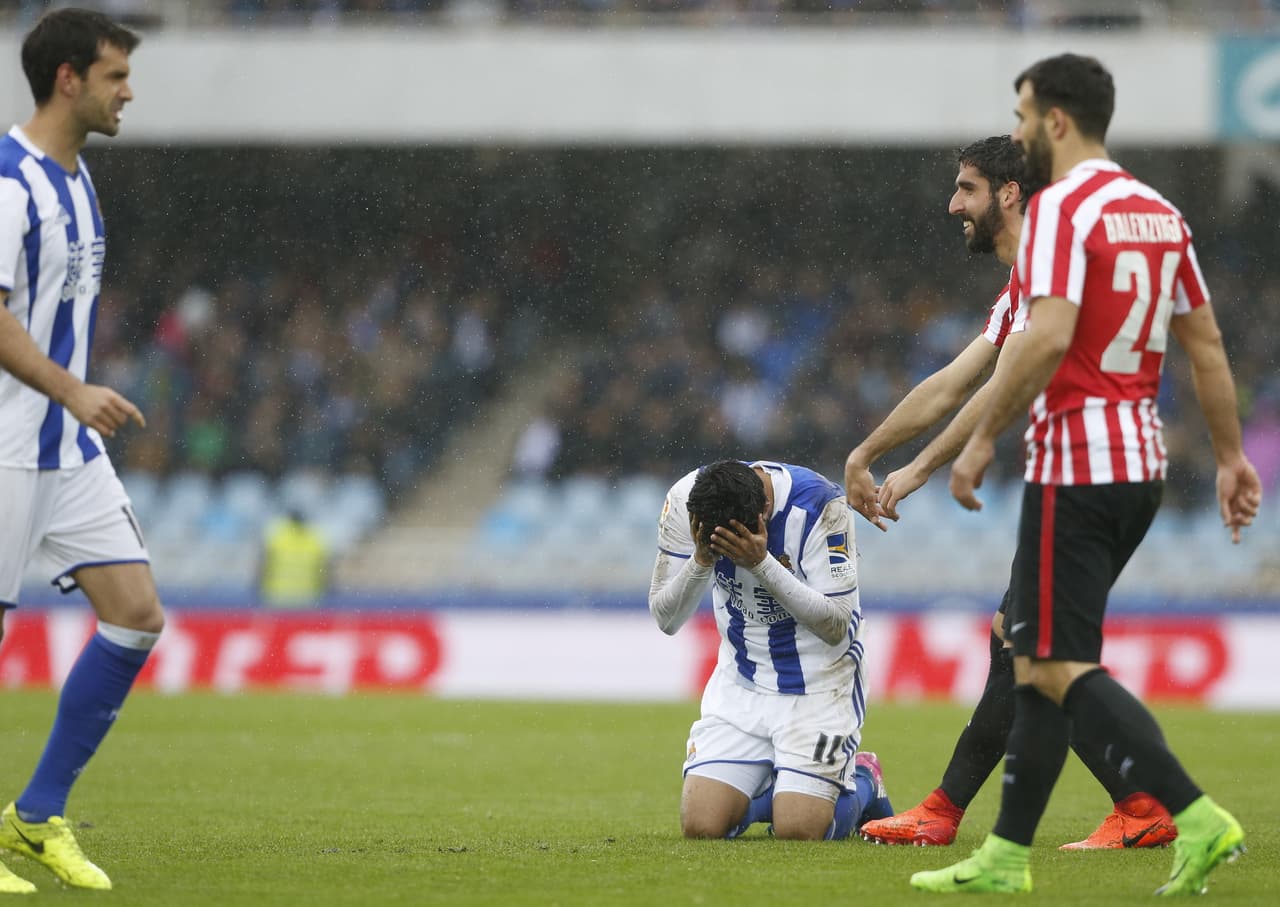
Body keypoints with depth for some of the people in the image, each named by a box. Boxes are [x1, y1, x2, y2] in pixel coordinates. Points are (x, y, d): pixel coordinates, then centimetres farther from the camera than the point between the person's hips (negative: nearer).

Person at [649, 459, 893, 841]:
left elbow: (835, 627, -23)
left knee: (798, 830, -15)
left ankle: (863, 782, 18)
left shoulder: (819, 504, -25)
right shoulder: (683, 500, -15)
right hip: (742, 679, 4)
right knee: (701, 826, -10)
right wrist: (701, 560, -30)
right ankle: (776, 786, 21)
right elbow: (666, 619, -10)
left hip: (817, 683, -4)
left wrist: (762, 564, -34)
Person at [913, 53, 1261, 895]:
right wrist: (1232, 456, 18)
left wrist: (983, 438, -17)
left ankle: (1197, 818, -17)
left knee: (1061, 668, -7)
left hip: (1075, 469, -9)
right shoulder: (1158, 211, 13)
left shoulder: (1061, 208, -13)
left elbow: (1050, 336, -25)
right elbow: (1207, 344, 14)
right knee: (1036, 658, 14)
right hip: (1143, 465, 9)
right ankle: (1006, 856, 16)